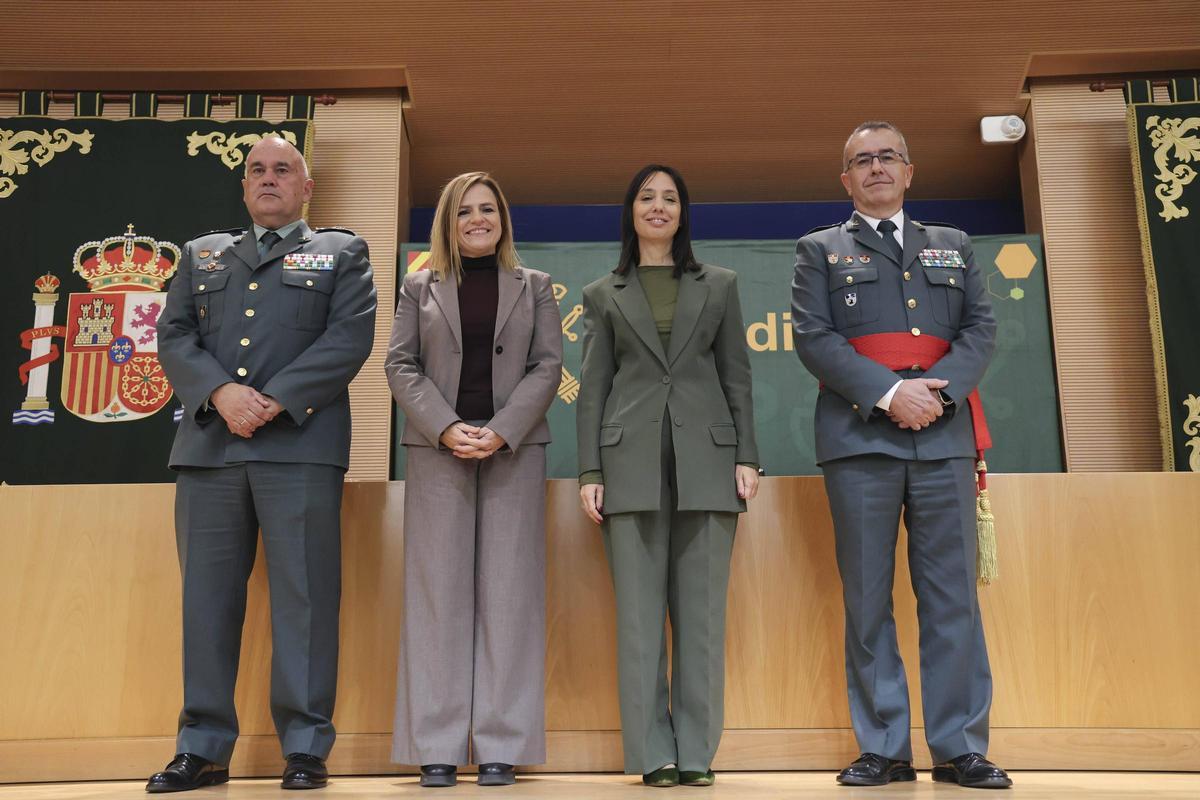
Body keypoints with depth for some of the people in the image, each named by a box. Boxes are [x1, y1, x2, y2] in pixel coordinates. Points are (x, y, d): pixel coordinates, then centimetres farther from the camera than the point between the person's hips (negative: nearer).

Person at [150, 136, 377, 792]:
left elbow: (349, 338, -2)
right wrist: (221, 393, -9)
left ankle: (305, 746, 4)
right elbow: (173, 337, 10)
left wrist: (274, 401, -12)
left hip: (300, 444, -3)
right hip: (209, 444, 3)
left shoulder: (342, 252, 13)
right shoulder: (202, 254, 23)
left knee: (304, 595, -3)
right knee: (207, 594, 4)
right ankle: (204, 747, 14)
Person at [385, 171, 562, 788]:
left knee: (507, 590, -1)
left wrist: (501, 432, -11)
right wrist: (447, 429, -12)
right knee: (439, 590, -1)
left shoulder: (534, 286, 12)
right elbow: (400, 365, 4)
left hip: (515, 449, 0)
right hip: (438, 450, 0)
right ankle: (436, 747, 5)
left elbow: (548, 366, 3)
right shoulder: (419, 287, 13)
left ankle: (501, 745, 4)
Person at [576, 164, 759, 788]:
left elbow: (737, 376, 10)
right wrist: (589, 472, -1)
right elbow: (593, 388, 8)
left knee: (701, 609, 1)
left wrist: (747, 457, 0)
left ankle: (696, 752, 8)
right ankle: (652, 754, 7)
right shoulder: (604, 295, 14)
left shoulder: (719, 285, 15)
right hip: (632, 460, 0)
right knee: (640, 610, -1)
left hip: (706, 458, 0)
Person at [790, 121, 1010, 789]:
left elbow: (981, 327, 8)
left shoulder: (953, 246, 21)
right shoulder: (821, 250, 13)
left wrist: (939, 390, -11)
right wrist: (889, 393, -13)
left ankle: (961, 748, 8)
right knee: (868, 597, 1)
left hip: (944, 435, 2)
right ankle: (885, 748, 8)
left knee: (953, 593, 0)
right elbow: (813, 337, -1)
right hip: (860, 436, -1)